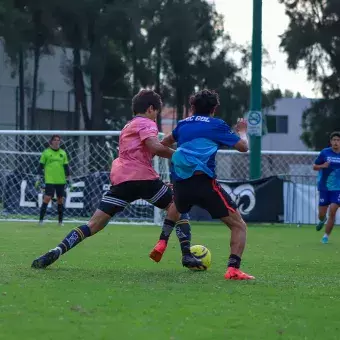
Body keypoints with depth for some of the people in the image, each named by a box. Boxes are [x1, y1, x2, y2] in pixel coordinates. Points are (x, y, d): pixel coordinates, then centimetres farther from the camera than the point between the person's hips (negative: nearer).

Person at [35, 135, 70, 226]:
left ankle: (60, 221, 14)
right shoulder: (46, 152, 2)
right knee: (47, 198, -11)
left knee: (60, 199, 6)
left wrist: (68, 179, 10)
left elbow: (66, 167, 14)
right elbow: (41, 166, 3)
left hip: (61, 181, 3)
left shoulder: (63, 153, 10)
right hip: (49, 180, -3)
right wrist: (38, 179, 0)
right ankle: (41, 220, -7)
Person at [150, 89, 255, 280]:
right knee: (239, 225, -2)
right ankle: (233, 269, -22)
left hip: (180, 184, 5)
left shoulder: (183, 124, 22)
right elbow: (243, 147, 6)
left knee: (175, 210, 41)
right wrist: (242, 130, 26)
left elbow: (167, 142, 42)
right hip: (204, 182, -5)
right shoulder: (216, 125, 6)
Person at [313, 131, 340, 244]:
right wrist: (322, 166, -17)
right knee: (322, 214, 6)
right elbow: (314, 167, 3)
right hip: (324, 188, 0)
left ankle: (326, 236, 1)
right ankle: (322, 220, 43)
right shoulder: (325, 153, -4)